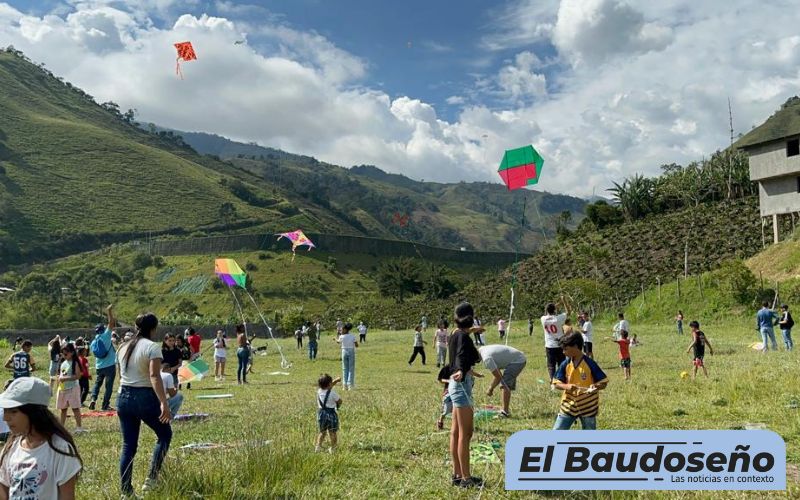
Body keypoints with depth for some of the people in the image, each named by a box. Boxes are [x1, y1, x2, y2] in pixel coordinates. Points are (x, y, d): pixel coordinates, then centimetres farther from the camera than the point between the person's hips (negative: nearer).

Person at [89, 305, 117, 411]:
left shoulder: (94, 341, 6)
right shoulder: (105, 336, -10)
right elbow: (111, 323, -12)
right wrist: (109, 311, -6)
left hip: (98, 367, 5)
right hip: (109, 366, -5)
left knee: (97, 383, 19)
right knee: (108, 386, 4)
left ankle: (93, 399, 0)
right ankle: (105, 405, 5)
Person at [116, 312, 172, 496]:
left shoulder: (123, 347, 10)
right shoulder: (152, 347, -11)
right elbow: (154, 376, -24)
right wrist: (164, 403, -30)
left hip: (123, 397, 7)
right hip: (145, 397, -6)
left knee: (128, 445, 12)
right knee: (165, 434, 14)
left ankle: (126, 490, 14)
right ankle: (151, 478, 7)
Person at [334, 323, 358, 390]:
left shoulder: (341, 337, -6)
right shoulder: (353, 336, -5)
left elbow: (338, 342, 16)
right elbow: (356, 345, -5)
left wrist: (336, 339, 38)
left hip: (344, 352, 0)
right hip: (351, 352, 0)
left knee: (345, 369, 9)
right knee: (351, 369, 5)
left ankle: (345, 385, 7)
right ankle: (350, 384, 1)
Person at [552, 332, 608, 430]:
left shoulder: (590, 363, -13)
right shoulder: (565, 364, -4)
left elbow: (604, 383, -8)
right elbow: (556, 383, -2)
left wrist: (595, 387, -29)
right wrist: (567, 386, -22)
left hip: (587, 406, -3)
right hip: (569, 405, 3)